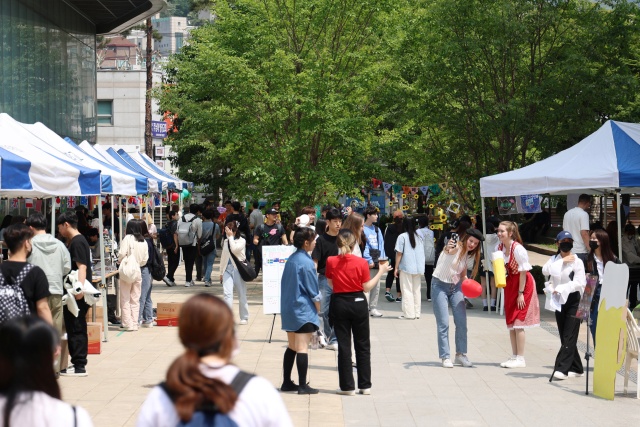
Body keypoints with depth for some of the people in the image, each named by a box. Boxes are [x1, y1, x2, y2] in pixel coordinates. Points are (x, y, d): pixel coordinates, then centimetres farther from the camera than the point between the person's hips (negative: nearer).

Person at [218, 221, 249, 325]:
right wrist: (221, 272, 20)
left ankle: (244, 317, 16)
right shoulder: (225, 241, 14)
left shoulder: (241, 241, -2)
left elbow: (234, 249, -21)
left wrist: (231, 237, -13)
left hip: (238, 269, -4)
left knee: (242, 295, 4)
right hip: (227, 269, 4)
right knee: (227, 293, -11)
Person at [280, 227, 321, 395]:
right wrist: (318, 307, 3)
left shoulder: (291, 259, 8)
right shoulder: (306, 262, -15)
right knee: (302, 348, -4)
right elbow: (313, 291, -12)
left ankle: (287, 382, 18)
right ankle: (302, 385, -2)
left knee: (291, 347, 14)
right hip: (304, 310, -8)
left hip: (288, 310, 8)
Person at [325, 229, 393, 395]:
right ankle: (365, 385, 14)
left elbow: (331, 284, 4)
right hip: (358, 303, 0)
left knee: (344, 345, 6)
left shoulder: (331, 262, -7)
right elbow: (367, 287, -6)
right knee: (362, 345, 11)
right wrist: (381, 272, 2)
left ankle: (347, 386, 6)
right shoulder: (362, 263, -10)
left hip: (339, 304, 0)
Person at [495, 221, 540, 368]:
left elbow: (523, 272, -18)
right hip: (510, 283, 8)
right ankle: (514, 356, 18)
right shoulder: (499, 248, 0)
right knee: (510, 322, 10)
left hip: (523, 284, -8)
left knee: (518, 322, -8)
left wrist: (521, 293, -17)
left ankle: (520, 359, -2)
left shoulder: (518, 249, -22)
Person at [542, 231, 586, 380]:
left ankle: (562, 368, -14)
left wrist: (561, 289, -21)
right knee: (564, 336, 9)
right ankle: (576, 368, 18)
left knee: (569, 336, -10)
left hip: (573, 301, -6)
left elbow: (579, 282, -15)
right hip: (559, 301, 6)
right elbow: (546, 270, -9)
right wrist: (562, 261, -12)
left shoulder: (577, 261, -6)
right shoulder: (554, 259, 10)